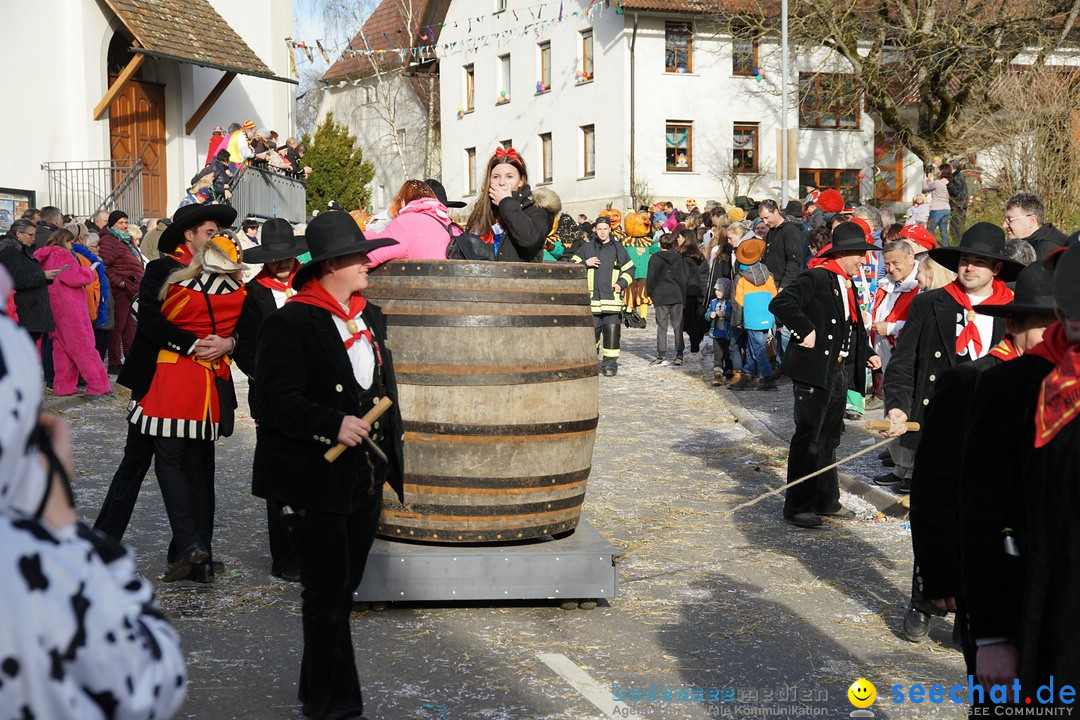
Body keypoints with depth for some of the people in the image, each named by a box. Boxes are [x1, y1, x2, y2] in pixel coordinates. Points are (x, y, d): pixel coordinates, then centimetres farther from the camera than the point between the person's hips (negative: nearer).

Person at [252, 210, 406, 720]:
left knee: (342, 591, 15)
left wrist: (392, 460, 18)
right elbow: (274, 400, -18)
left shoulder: (371, 318, 13)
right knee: (327, 595, -2)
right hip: (321, 481, -8)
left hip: (367, 480, 8)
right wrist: (333, 426, -25)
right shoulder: (289, 323, -12)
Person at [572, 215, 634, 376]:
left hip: (612, 299, 0)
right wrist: (585, 263, -9)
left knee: (612, 332, -4)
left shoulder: (618, 248, 9)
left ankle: (610, 363, 2)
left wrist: (621, 283, 0)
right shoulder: (586, 248, 8)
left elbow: (629, 269, 16)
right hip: (591, 299, 1)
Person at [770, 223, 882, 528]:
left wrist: (868, 354, 13)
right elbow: (780, 303, -23)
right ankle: (797, 507, 0)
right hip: (814, 369, -9)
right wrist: (804, 331, -23)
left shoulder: (848, 285, 16)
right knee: (808, 437, -5)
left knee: (829, 439, 15)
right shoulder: (816, 278, -12)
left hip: (840, 372, 9)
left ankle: (826, 501, 24)